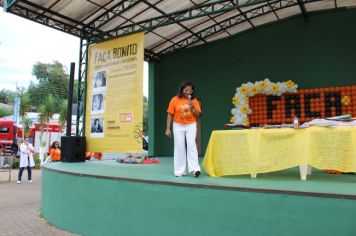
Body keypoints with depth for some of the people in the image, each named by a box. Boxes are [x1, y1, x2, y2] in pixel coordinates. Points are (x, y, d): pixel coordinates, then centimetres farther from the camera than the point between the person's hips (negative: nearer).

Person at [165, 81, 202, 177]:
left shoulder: (194, 100, 2)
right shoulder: (175, 100, -3)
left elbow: (197, 115, 1)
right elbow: (170, 115, -1)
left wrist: (193, 107, -17)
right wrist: (168, 129, -4)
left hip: (191, 126, 0)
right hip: (178, 126, 0)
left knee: (191, 145, -12)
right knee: (179, 147, 4)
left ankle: (195, 169, -13)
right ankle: (179, 171, 11)